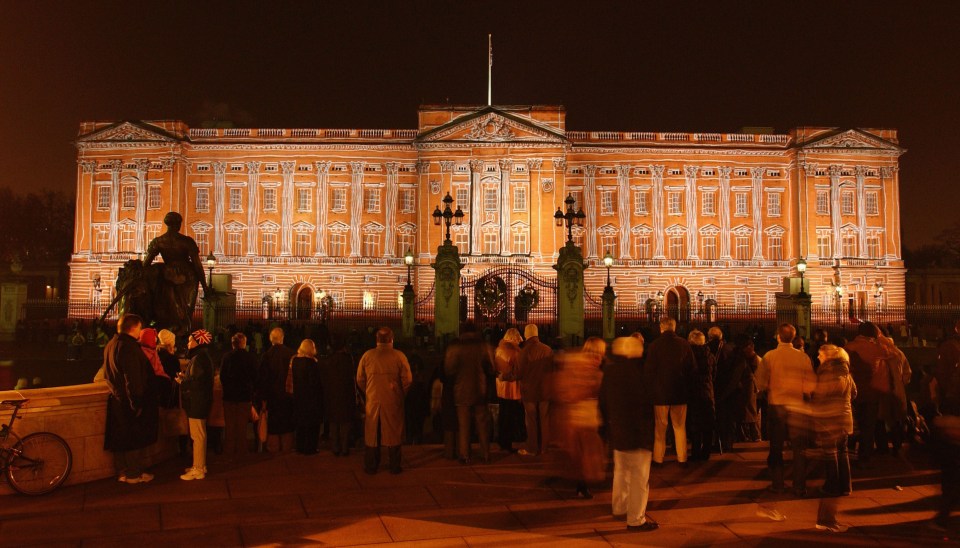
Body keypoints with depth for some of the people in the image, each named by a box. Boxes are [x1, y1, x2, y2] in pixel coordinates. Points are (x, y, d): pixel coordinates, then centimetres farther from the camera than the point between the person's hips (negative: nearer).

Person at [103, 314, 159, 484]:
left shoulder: (110, 345, 10)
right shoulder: (129, 346, -21)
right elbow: (133, 378, -24)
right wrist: (137, 403, -21)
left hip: (116, 399, 9)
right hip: (129, 401, -9)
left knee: (120, 438, 16)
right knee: (135, 438, 3)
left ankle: (122, 472, 25)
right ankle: (134, 474, 12)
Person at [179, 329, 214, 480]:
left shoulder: (199, 358, -18)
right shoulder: (201, 356, 15)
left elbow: (196, 382, -23)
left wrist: (182, 380, -7)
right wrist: (185, 377, 7)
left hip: (197, 403, -11)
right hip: (199, 401, 11)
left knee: (197, 436, -5)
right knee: (199, 435, 17)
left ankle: (198, 470, 0)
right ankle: (200, 466, 25)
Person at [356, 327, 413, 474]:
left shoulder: (367, 355, -2)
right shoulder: (399, 356, -7)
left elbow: (360, 379, 2)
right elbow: (408, 380, -7)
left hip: (373, 400, 1)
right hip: (393, 401, -1)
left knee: (372, 433, 11)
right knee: (394, 433, 9)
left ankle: (371, 466, 18)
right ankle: (394, 466, 13)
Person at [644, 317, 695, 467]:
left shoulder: (655, 345, -9)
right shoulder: (684, 344, -3)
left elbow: (648, 369, -5)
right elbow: (691, 368, 4)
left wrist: (651, 387, 8)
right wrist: (686, 384, 15)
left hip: (660, 392, -2)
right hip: (680, 392, 2)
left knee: (661, 427, 7)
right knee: (680, 426, 11)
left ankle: (658, 458, 11)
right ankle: (682, 458, 14)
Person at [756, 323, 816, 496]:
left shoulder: (769, 356, -8)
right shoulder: (803, 357, -7)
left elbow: (761, 383, -8)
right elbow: (811, 385, -7)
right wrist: (802, 393, 12)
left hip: (776, 406, 0)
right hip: (798, 407, 0)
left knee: (776, 448, 12)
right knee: (799, 449, 8)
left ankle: (777, 485, 17)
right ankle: (799, 487, 9)